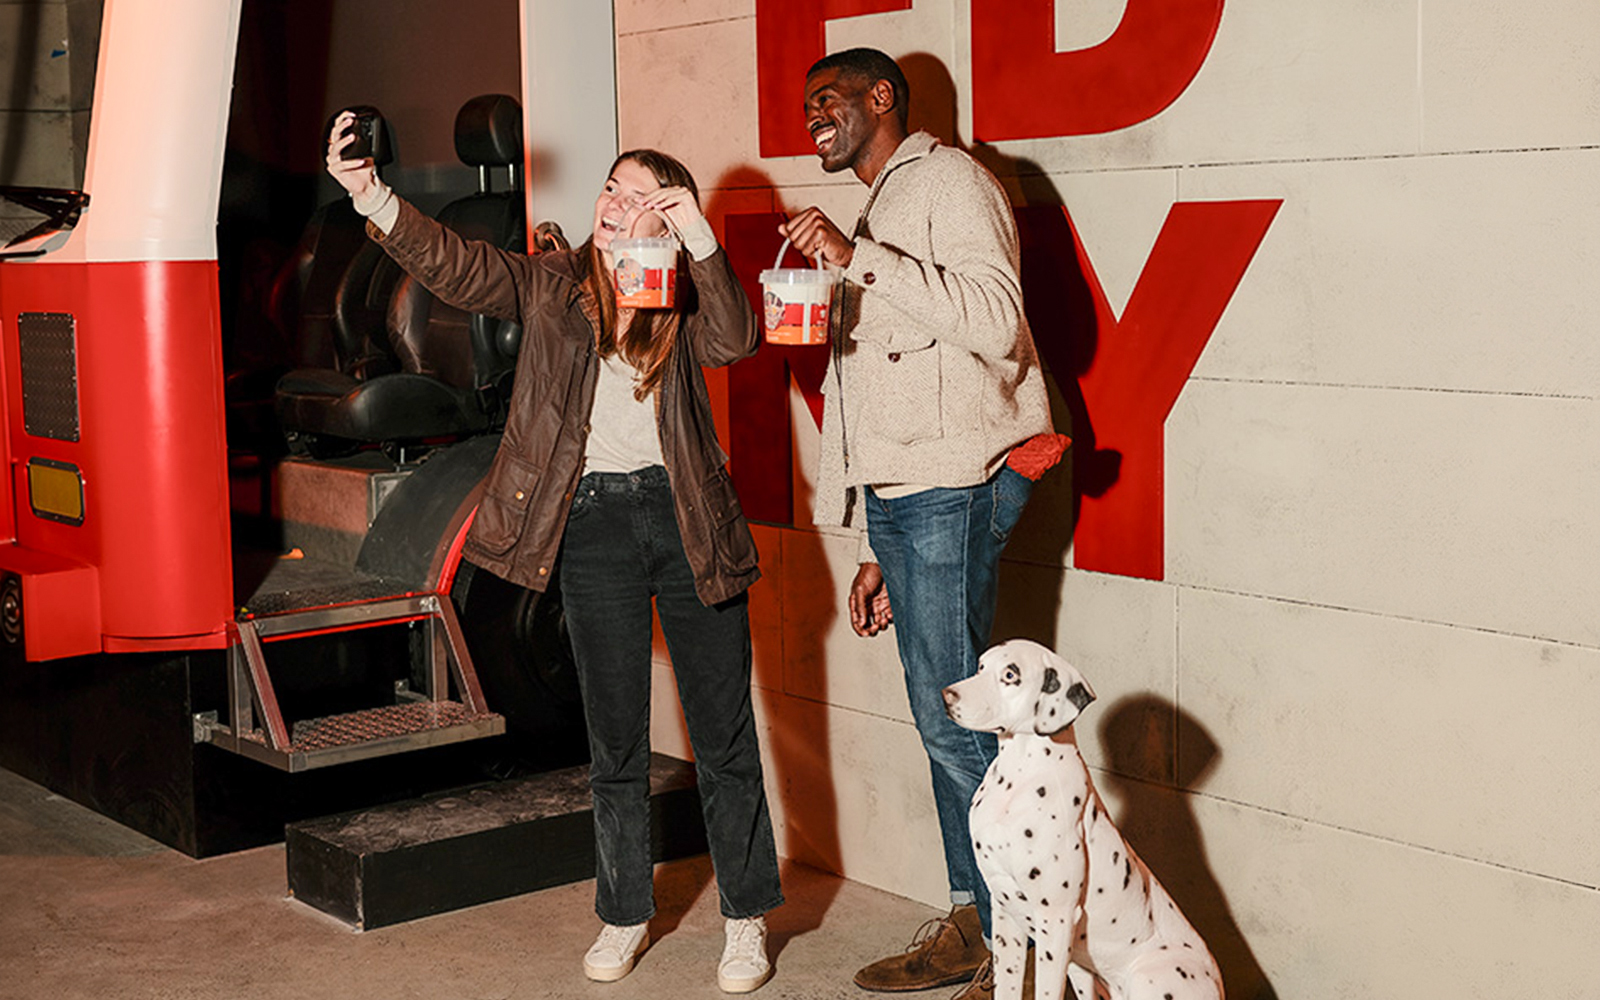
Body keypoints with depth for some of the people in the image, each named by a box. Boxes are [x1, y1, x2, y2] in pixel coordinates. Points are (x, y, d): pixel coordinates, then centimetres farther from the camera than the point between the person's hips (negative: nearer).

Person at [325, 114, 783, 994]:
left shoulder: (683, 297, 3)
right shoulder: (551, 286, 3)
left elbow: (734, 344, -17)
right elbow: (457, 267, -11)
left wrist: (699, 240, -26)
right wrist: (371, 198, -25)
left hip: (688, 518, 0)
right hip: (592, 520, 1)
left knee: (723, 731, 4)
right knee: (615, 739, 9)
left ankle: (747, 918, 18)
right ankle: (624, 914, 25)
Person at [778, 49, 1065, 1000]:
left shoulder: (948, 180, -2)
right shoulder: (875, 218, 26)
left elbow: (995, 317, -20)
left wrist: (859, 258, -19)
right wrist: (879, 551, 22)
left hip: (954, 490, -9)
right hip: (900, 497, 9)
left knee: (954, 719, -10)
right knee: (941, 721, 11)